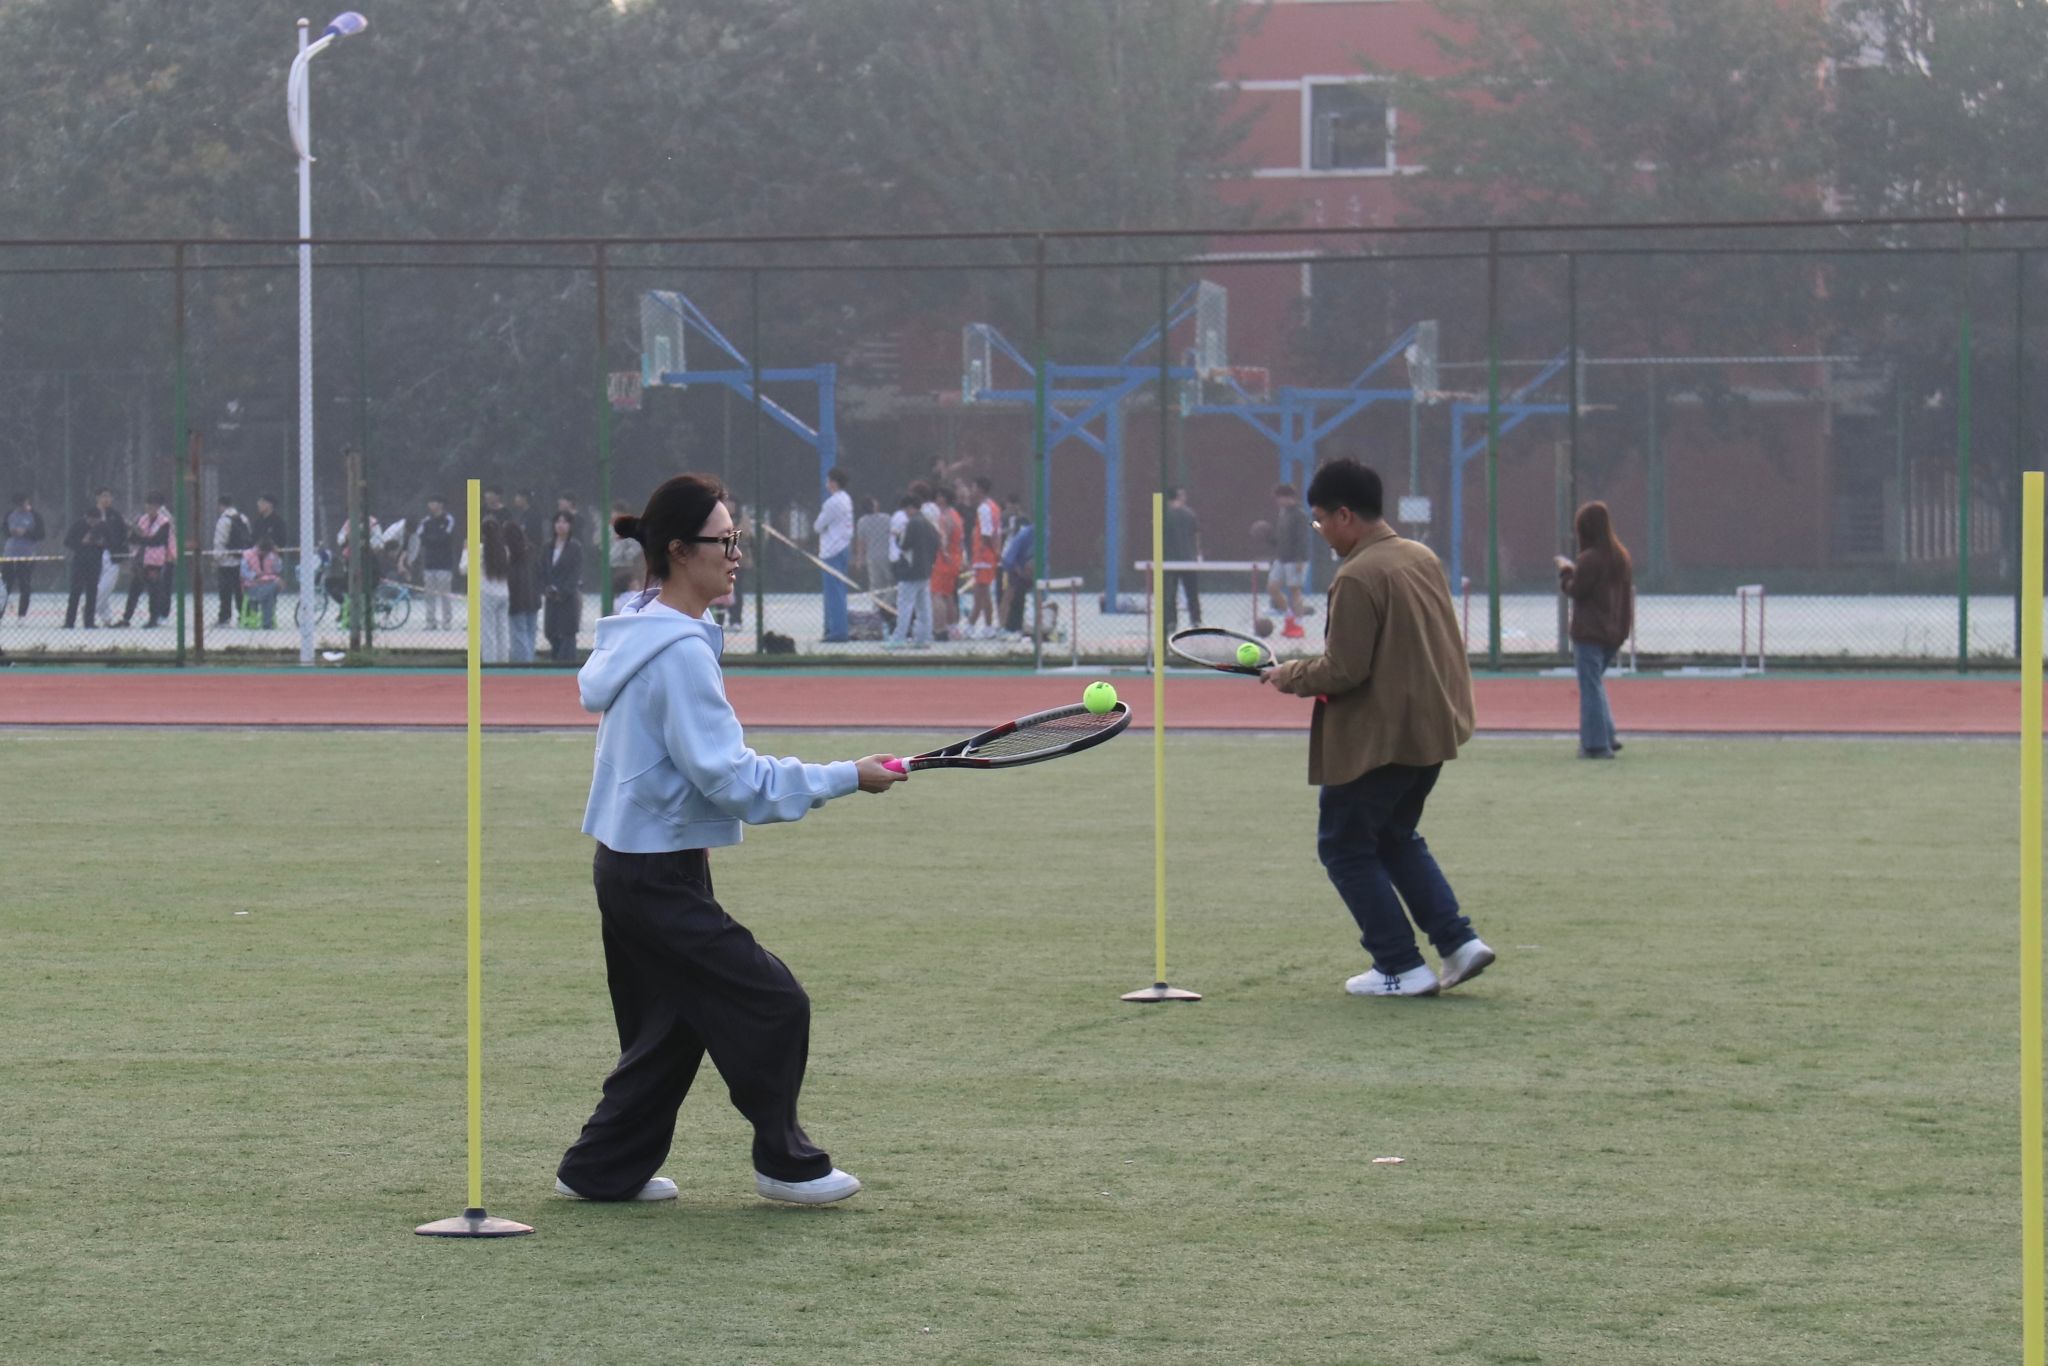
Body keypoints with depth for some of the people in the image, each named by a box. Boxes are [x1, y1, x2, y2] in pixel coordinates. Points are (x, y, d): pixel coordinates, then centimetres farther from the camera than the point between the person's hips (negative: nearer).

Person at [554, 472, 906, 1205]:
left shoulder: (640, 631, 9)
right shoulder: (679, 651, -22)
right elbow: (729, 775, -23)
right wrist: (843, 778, -18)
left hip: (630, 863, 10)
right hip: (661, 877, -10)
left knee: (670, 1026, 16)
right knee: (773, 1005, -1)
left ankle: (602, 1170, 21)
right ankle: (785, 1163, 10)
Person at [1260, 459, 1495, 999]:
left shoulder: (1357, 579, -19)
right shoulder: (1421, 559, 9)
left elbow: (1343, 671, -21)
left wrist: (1290, 676, -4)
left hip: (1377, 738, -9)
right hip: (1432, 729, 9)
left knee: (1344, 846, 5)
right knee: (1397, 838, 24)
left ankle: (1401, 967, 4)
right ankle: (1459, 940, 13)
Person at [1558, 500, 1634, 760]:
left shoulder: (1589, 559, -17)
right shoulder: (1621, 557, 7)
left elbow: (1575, 591, -13)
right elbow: (1628, 590, 12)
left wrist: (1565, 571, 3)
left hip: (1589, 633, -8)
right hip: (1614, 632, 8)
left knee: (1590, 686, -1)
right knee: (1596, 682, 21)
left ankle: (1595, 744, 0)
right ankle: (1606, 737, 16)